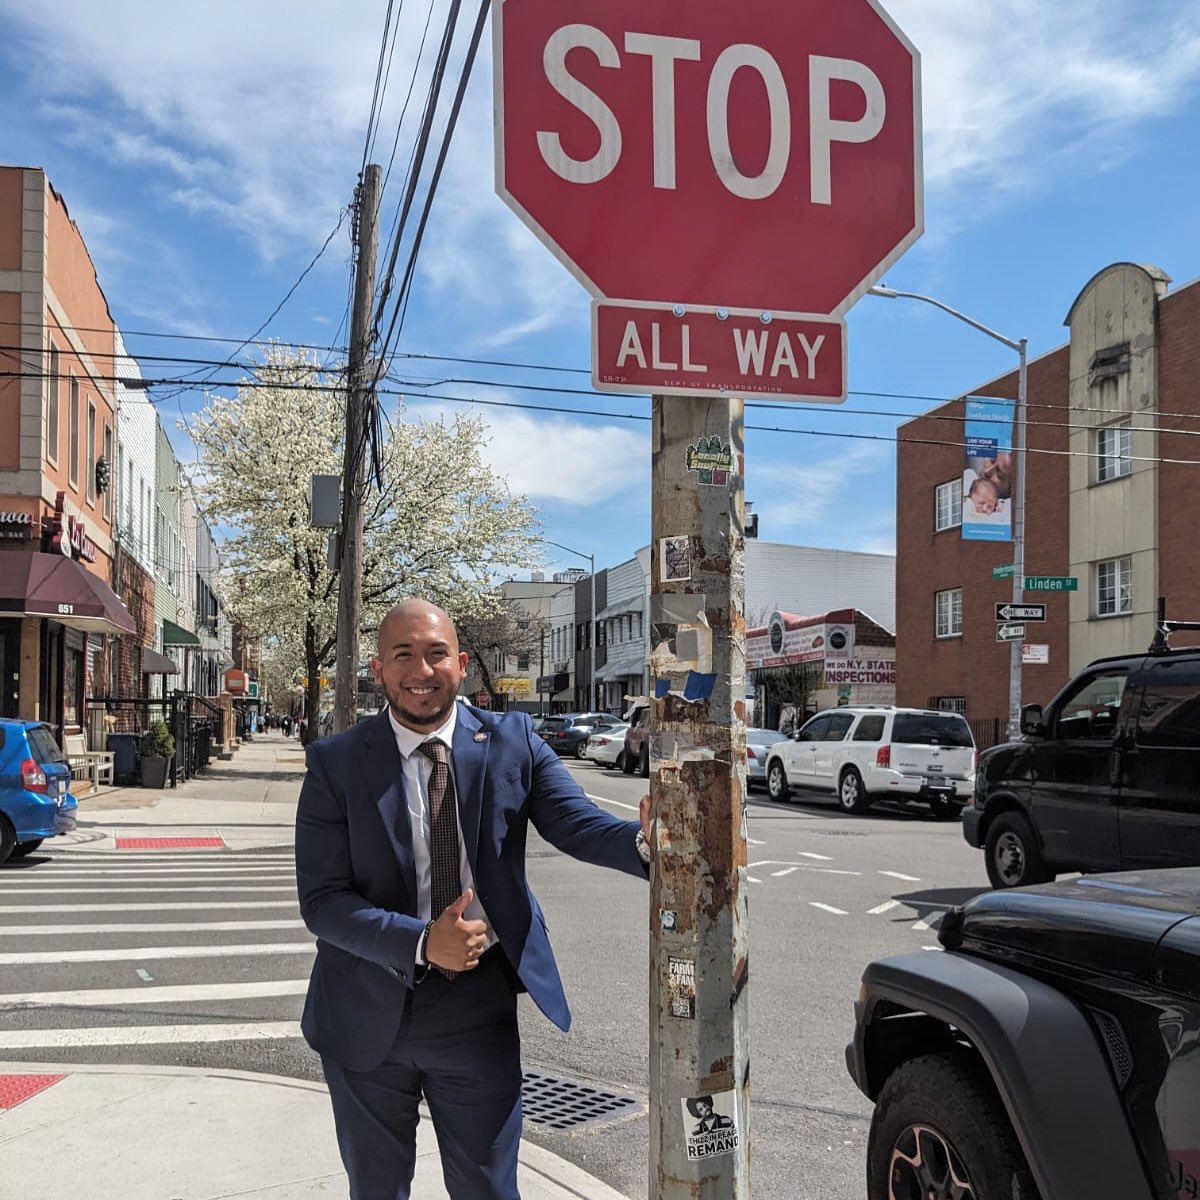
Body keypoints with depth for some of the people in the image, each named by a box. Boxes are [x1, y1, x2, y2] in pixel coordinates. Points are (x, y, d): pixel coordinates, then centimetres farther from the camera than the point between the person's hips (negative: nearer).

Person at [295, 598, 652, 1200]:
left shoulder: (512, 742, -6)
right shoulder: (336, 762, -10)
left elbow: (581, 823, -18)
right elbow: (321, 900, -14)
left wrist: (647, 838, -40)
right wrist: (422, 943, -28)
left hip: (478, 1010, 0)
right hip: (368, 1015, 0)